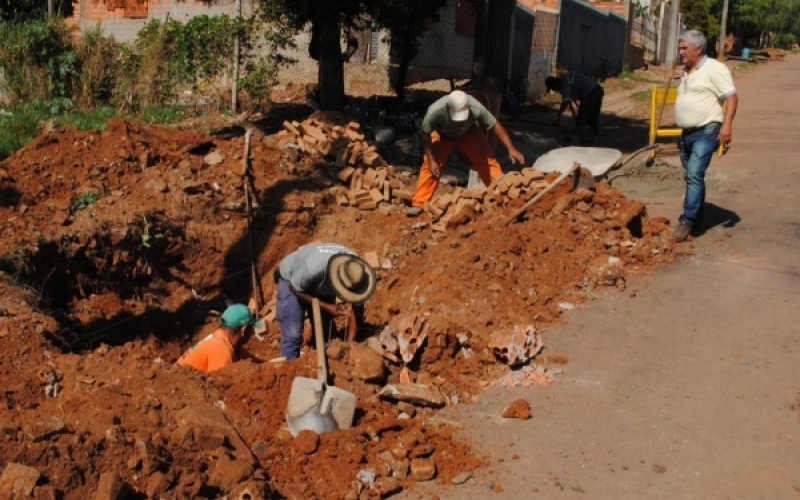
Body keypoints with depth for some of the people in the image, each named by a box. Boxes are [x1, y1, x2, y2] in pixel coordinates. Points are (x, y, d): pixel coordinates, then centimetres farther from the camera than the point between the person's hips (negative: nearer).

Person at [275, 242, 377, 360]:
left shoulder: (356, 273, -29)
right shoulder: (314, 267, -45)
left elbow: (357, 309, -19)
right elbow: (295, 288, -24)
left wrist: (349, 343, -23)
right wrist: (325, 306, -26)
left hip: (321, 285, 5)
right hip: (291, 279, -5)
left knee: (326, 331, 4)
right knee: (293, 333, -11)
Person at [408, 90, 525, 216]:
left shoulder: (476, 108, -40)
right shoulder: (435, 111, -41)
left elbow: (495, 125, -28)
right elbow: (424, 134, -24)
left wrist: (511, 148, -35)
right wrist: (431, 160, -25)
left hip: (468, 133, 1)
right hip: (441, 135, -1)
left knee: (487, 161, -10)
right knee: (429, 167, -14)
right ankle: (418, 204, -5)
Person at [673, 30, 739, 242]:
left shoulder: (714, 69, -9)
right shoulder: (687, 72, 18)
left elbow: (731, 96, -15)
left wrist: (727, 124, -26)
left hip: (706, 132, -9)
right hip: (687, 133, 9)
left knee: (694, 175, -17)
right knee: (692, 177, 12)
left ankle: (687, 221, -17)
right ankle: (697, 222, 20)